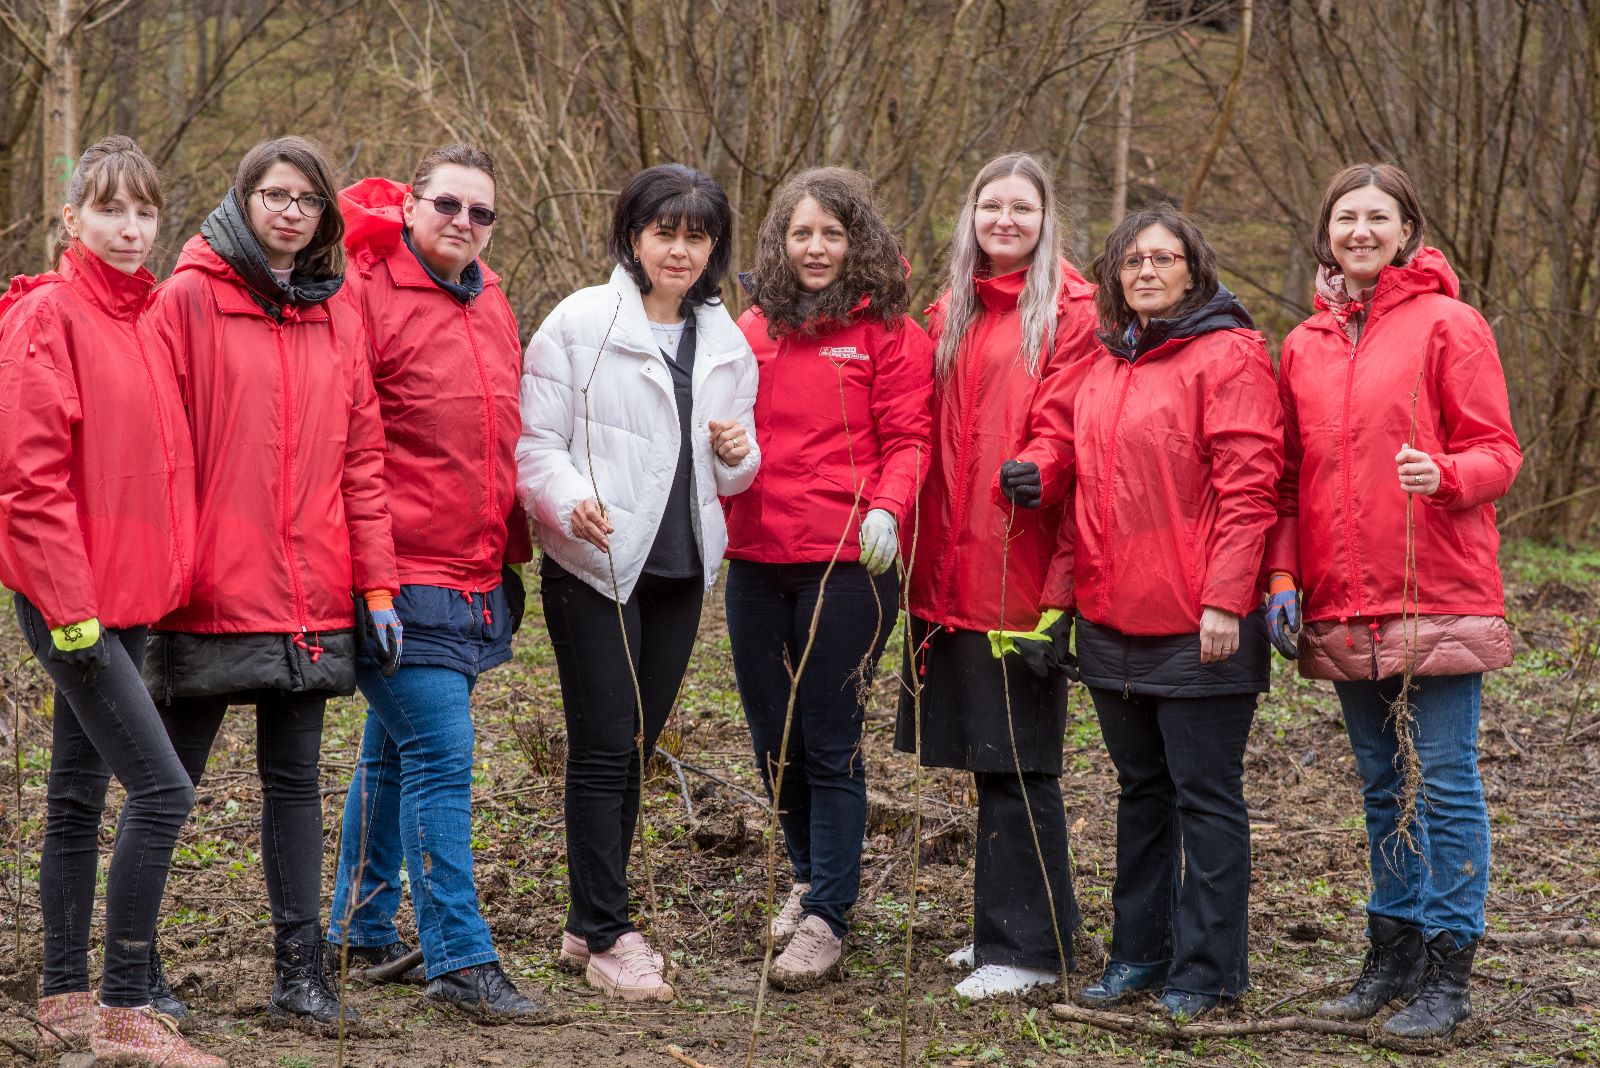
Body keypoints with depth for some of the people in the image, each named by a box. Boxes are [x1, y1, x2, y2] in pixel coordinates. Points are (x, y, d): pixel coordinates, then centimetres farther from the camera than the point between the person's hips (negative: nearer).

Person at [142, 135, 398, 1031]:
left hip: (312, 596, 4)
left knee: (296, 780, 8)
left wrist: (377, 583, 5)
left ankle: (300, 970, 13)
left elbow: (361, 456, 10)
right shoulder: (189, 299, -3)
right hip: (211, 591, -4)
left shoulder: (340, 317, 11)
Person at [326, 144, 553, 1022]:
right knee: (441, 756, -11)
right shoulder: (365, 294, -11)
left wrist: (510, 553, 21)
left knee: (394, 752, 18)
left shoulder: (491, 306, 14)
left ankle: (361, 932, 29)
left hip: (474, 580, 8)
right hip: (402, 578, -8)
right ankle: (460, 961, -6)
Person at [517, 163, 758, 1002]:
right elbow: (534, 441, -10)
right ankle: (608, 937, 1)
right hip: (595, 565, -6)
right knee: (603, 750, -5)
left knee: (634, 749, 11)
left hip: (680, 570, 6)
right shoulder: (579, 322, -6)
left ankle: (587, 926, 22)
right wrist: (570, 497, -29)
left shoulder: (726, 342, 11)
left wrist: (738, 452, -4)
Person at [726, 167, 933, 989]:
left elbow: (907, 439, -5)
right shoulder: (755, 328, 12)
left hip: (847, 560, -5)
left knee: (829, 742, -2)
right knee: (771, 734, 13)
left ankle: (826, 917, 6)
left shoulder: (887, 331, -2)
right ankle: (812, 874, 35)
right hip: (758, 558, 5)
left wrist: (886, 510, -22)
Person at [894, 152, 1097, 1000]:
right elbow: (931, 431, 19)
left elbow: (1063, 419, -14)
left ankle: (1025, 946, 3)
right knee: (987, 754, 12)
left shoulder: (1071, 311, -4)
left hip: (1019, 563, -7)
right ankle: (1005, 926, 23)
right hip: (952, 567, 7)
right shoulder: (950, 314, 17)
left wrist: (1035, 470, -31)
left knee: (1015, 759, -4)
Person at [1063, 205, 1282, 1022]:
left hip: (1197, 628, -7)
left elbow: (1247, 488, -14)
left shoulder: (1229, 355, -8)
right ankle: (1139, 951, 25)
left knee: (1205, 796, 1)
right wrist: (1071, 582, 11)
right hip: (1114, 620, 7)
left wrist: (1224, 600, -19)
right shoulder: (1105, 365, 15)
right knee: (1141, 790, 16)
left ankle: (1206, 969, 8)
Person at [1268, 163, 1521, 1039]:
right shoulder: (1304, 345, 13)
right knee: (1383, 785, 13)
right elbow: (1291, 474, 16)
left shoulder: (1448, 326, -2)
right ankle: (1393, 950, 23)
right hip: (1342, 608, 5)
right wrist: (1283, 574, 5)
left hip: (1437, 597, -5)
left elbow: (1498, 452, -4)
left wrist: (1443, 475, -25)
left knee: (1445, 783, -3)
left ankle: (1447, 971, 2)